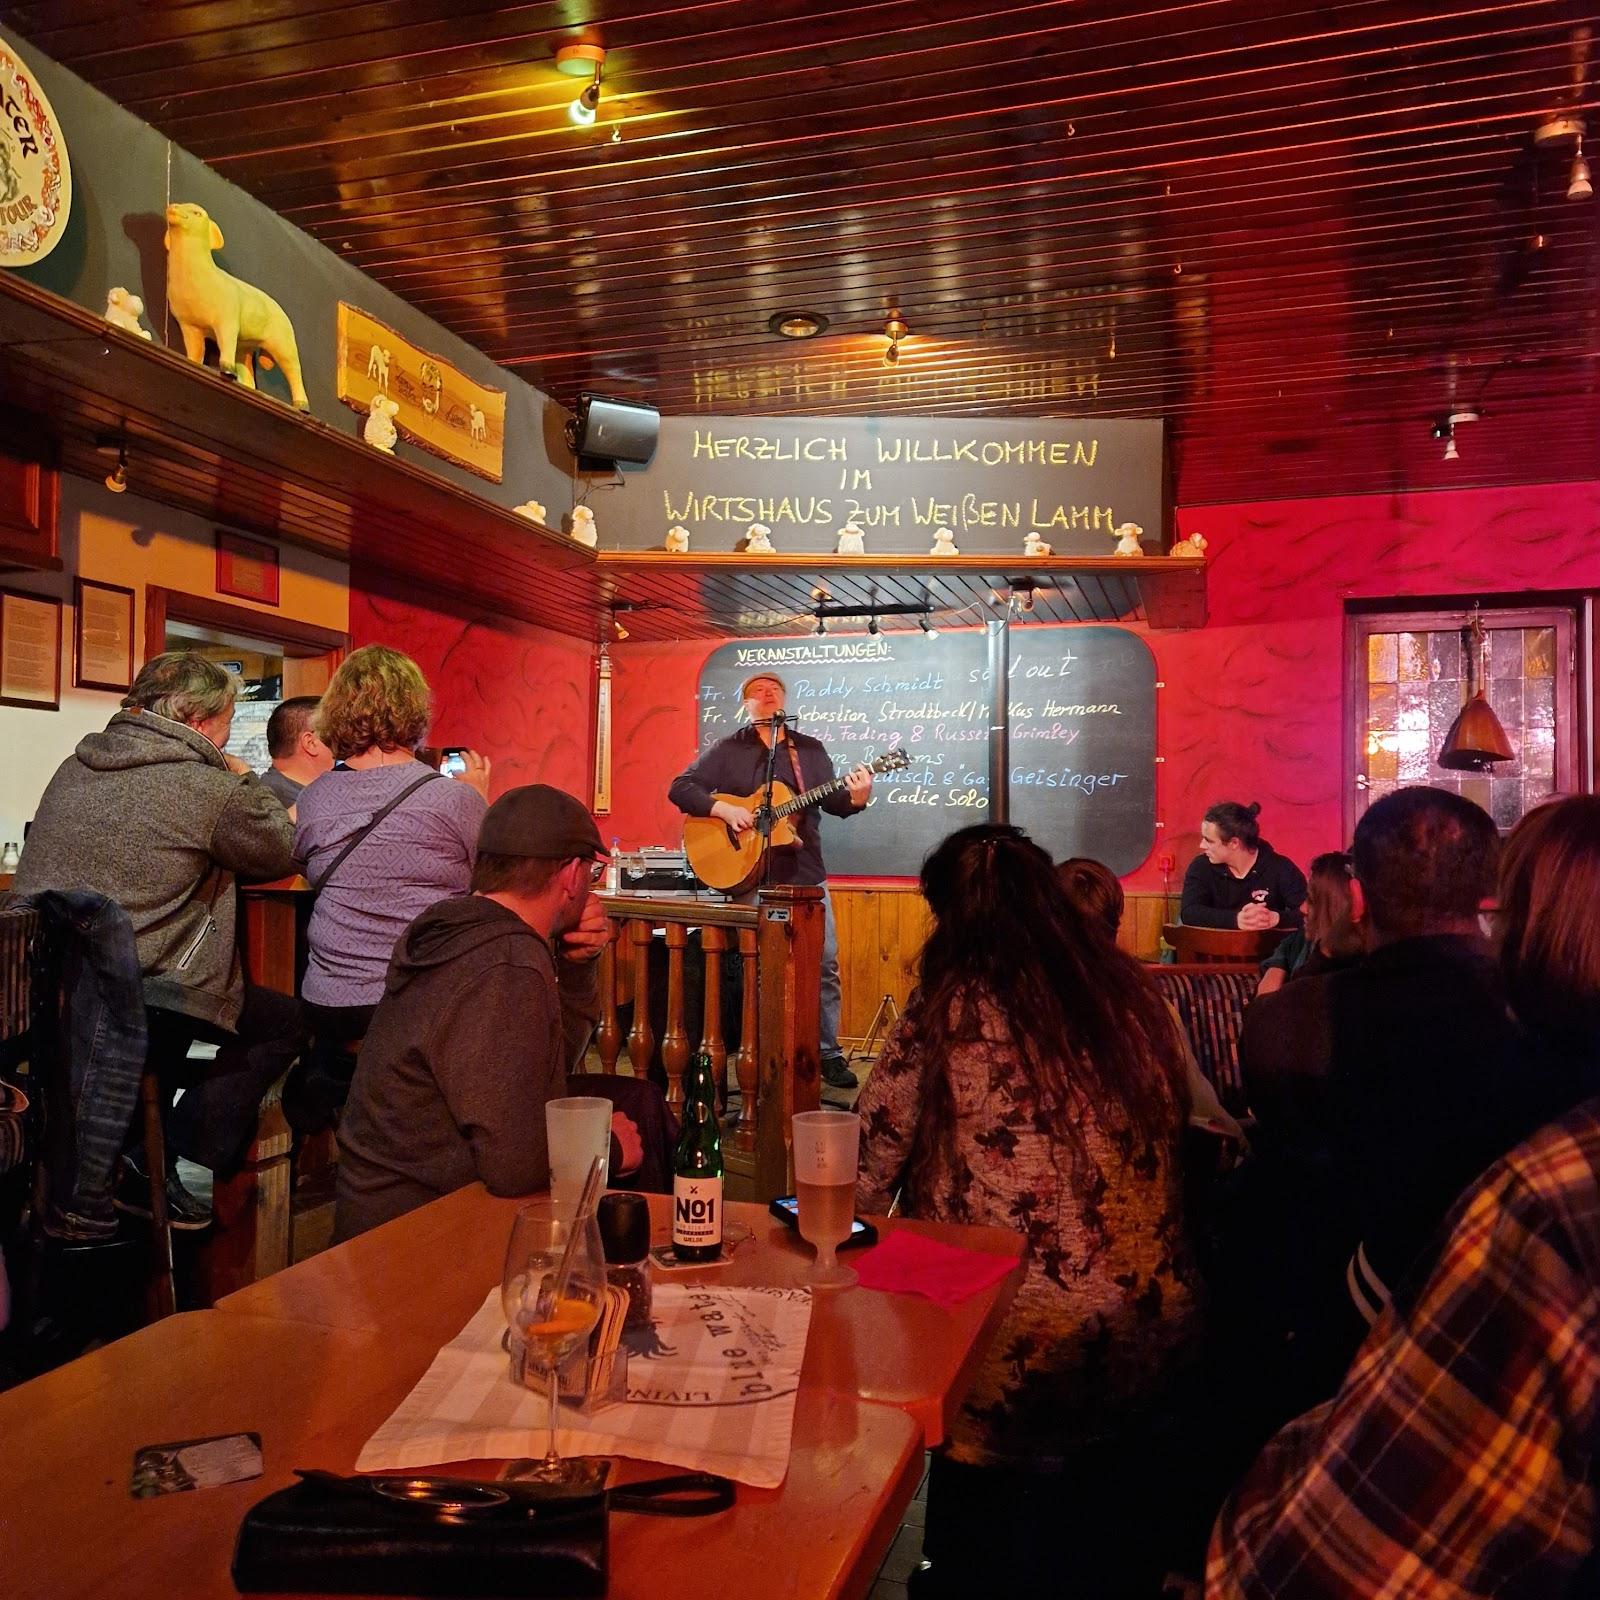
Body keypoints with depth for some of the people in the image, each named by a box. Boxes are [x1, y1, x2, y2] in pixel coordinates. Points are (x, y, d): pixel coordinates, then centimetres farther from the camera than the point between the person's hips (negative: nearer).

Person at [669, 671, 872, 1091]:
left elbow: (833, 802, 7)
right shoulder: (728, 751, 3)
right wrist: (723, 809, -16)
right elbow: (680, 787, -2)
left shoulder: (810, 749, 11)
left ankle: (828, 1052, 14)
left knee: (825, 962, 3)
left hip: (806, 874, 3)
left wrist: (855, 798, -16)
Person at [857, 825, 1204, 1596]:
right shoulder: (1134, 997, 1)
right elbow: (1180, 1135, 13)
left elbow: (862, 1188, -8)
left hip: (1016, 1359, -5)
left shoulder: (950, 1008, -12)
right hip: (1158, 1339, 5)